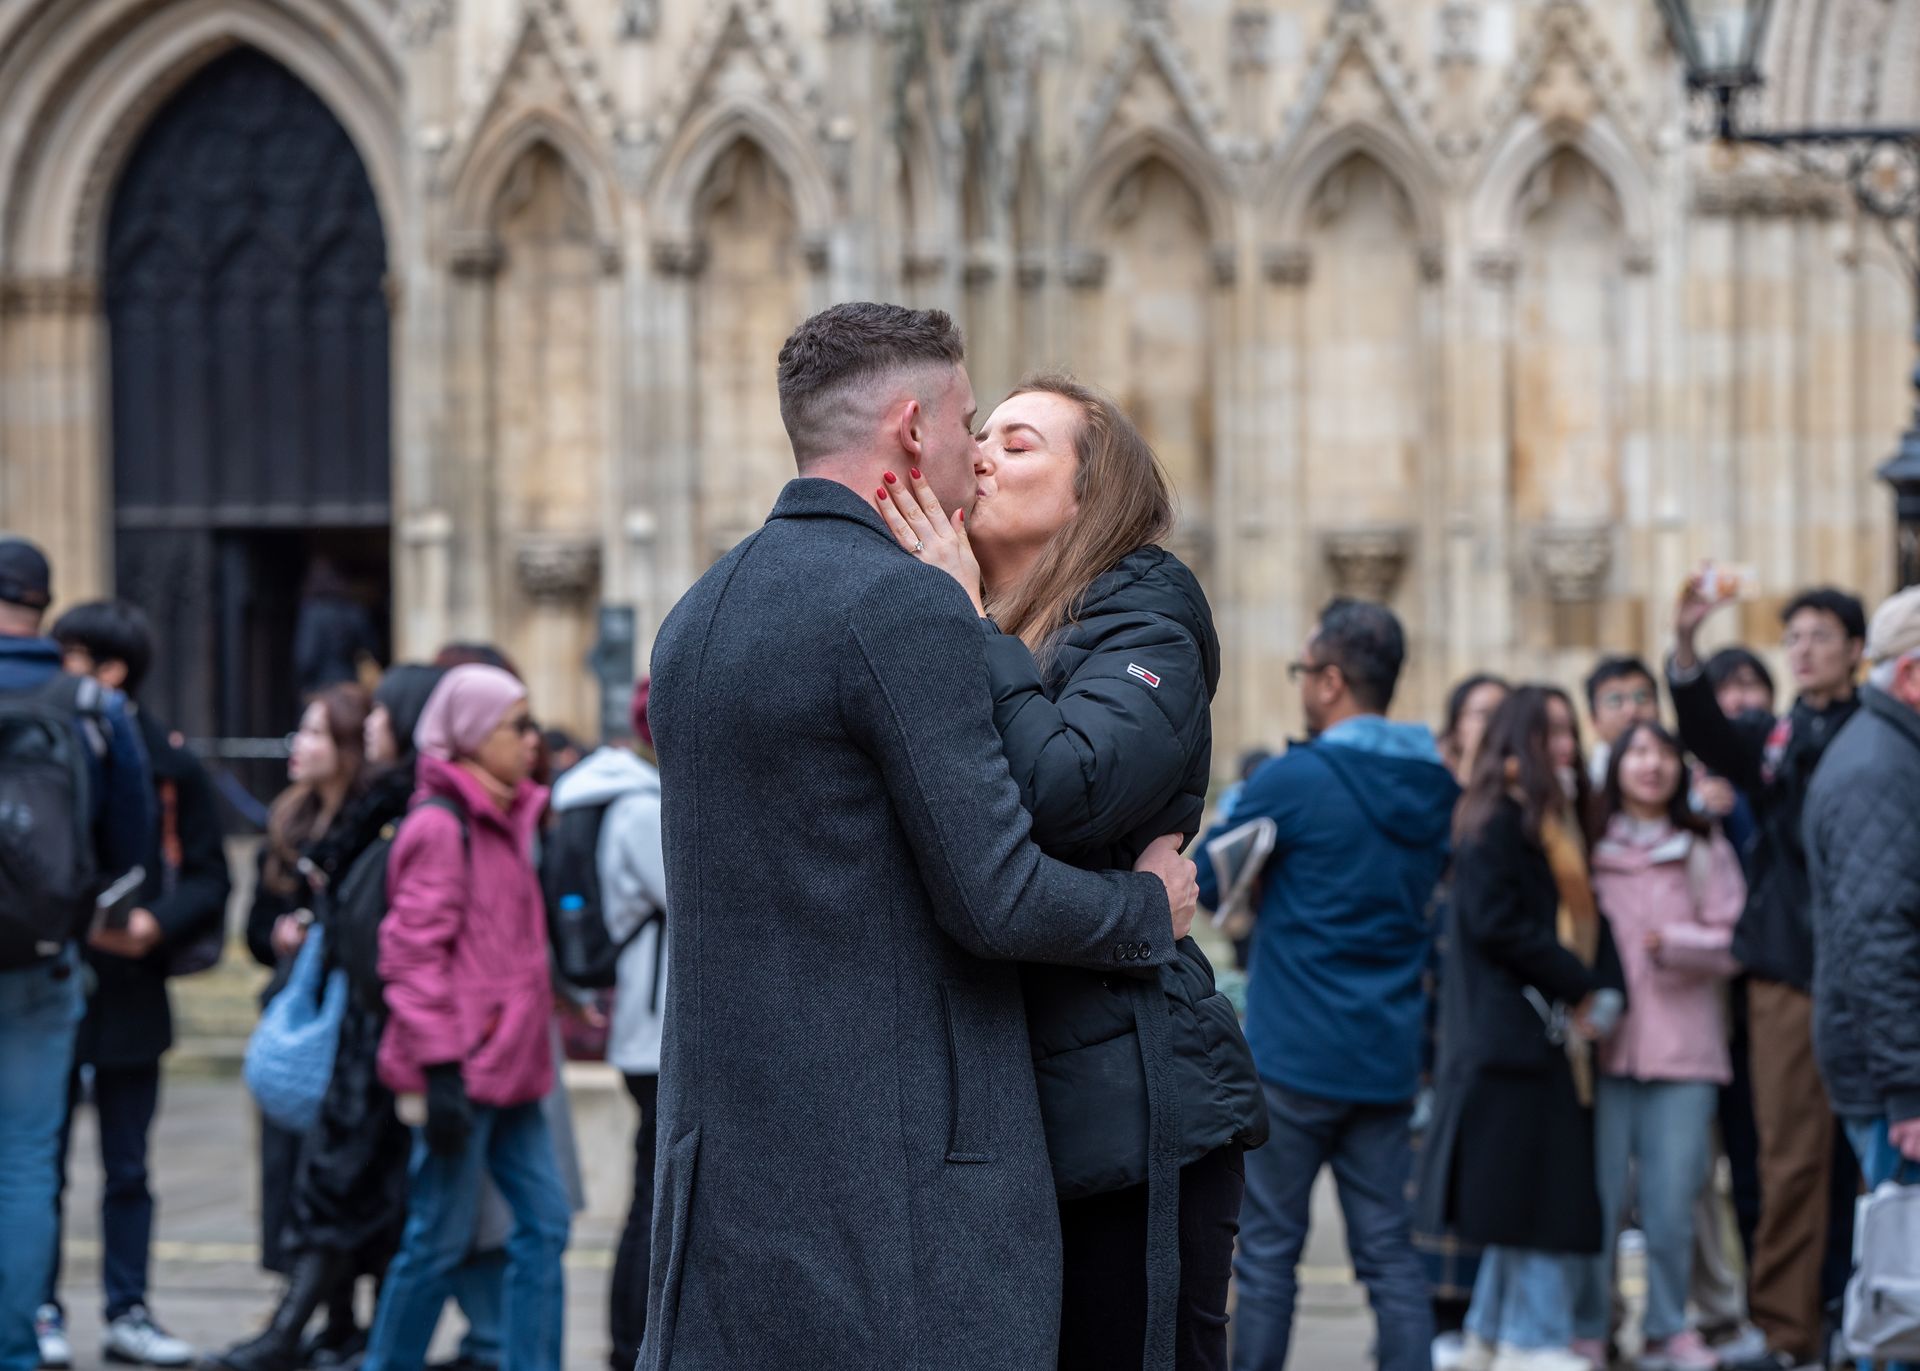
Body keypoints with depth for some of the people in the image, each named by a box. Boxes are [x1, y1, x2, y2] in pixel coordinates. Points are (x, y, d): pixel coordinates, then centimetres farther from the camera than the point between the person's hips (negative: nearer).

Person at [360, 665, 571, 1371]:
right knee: (441, 1238, -3)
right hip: (462, 1071, -9)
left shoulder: (507, 819, 17)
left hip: (509, 1069, 9)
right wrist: (438, 1067, -21)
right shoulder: (441, 825, -12)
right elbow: (414, 952, -17)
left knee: (545, 1223, 6)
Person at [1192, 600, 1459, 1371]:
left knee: (1268, 1249, 3)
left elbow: (1205, 881, -5)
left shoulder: (1294, 780, -13)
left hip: (1293, 1056, -5)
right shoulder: (1435, 787, 7)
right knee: (1389, 1254, 6)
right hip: (1390, 1060, 5)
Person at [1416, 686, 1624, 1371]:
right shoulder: (1496, 820, -8)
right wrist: (1578, 983, -13)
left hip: (1554, 1029, 9)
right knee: (1530, 1182, -8)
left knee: (1526, 1190, 10)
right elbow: (1495, 922, -16)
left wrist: (1604, 989, 2)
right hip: (1512, 1025, -9)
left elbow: (1586, 916, 19)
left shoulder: (1559, 820, 20)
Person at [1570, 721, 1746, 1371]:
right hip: (1604, 1046, 0)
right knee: (1597, 1195, -1)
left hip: (1683, 1048, 0)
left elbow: (1734, 941, 2)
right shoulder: (1587, 848, 8)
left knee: (1671, 1201, -1)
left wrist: (1673, 941, -13)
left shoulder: (1705, 848, 8)